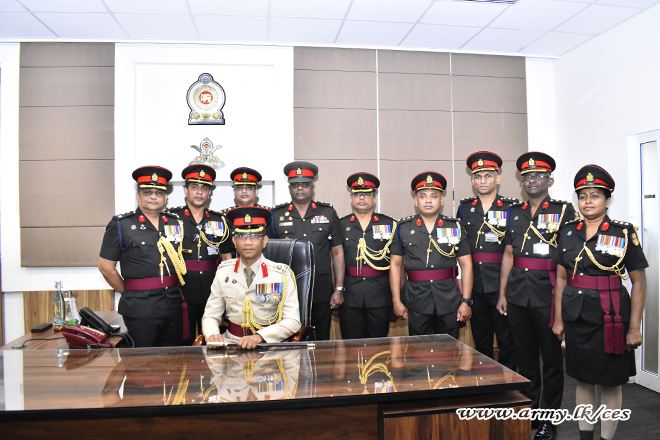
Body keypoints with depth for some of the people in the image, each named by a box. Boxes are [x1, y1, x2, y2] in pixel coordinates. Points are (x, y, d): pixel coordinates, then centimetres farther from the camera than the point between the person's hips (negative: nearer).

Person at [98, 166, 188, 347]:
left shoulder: (176, 223, 10)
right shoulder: (121, 225, -2)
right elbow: (106, 267, -1)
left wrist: (173, 292, 10)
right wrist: (130, 292, 3)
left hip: (174, 305, 4)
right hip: (140, 308, -4)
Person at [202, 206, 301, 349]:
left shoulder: (282, 274, -3)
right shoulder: (223, 272, 6)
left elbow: (292, 321, -7)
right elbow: (210, 316, 9)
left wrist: (259, 337, -22)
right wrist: (213, 335, -14)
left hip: (268, 344, -2)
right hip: (230, 341, 2)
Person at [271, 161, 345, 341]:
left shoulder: (328, 213, 6)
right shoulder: (277, 215, 5)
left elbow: (337, 253, 7)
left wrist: (339, 289, 1)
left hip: (322, 292, 1)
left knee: (321, 343, 9)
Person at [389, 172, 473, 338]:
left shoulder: (455, 227, 6)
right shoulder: (404, 228, 4)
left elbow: (466, 264, 6)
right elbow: (395, 264, 5)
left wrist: (466, 301, 0)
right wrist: (396, 301, -1)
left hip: (449, 300, 1)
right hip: (416, 301, 0)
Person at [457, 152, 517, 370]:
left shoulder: (511, 207, 2)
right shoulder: (464, 208, 10)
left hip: (501, 282, -3)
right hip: (474, 283, 3)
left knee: (507, 339, 2)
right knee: (480, 338, 13)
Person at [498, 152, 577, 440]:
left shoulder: (564, 211, 0)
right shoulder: (515, 213, 12)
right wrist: (502, 294, 9)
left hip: (548, 294, -4)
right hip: (517, 294, 4)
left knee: (552, 358, 6)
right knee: (524, 355, 14)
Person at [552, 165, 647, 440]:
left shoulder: (624, 234, -5)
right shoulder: (568, 232, 6)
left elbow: (639, 282, -5)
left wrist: (634, 327, -8)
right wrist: (558, 319, 8)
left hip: (610, 316, -3)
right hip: (576, 315, 4)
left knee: (609, 382, 7)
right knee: (583, 379, 14)